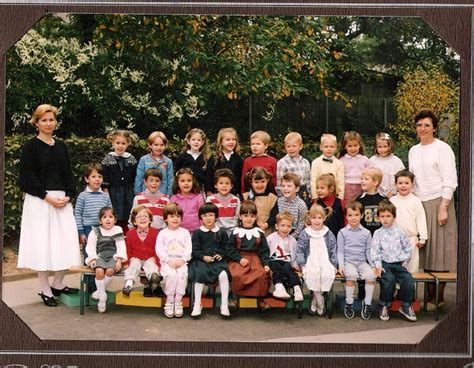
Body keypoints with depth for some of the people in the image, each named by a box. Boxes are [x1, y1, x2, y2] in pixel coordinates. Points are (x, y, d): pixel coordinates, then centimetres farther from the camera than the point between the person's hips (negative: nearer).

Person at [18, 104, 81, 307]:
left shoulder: (61, 146, 13)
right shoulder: (30, 147, -2)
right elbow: (27, 176, -7)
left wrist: (68, 196, -2)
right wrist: (48, 197, -14)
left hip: (62, 201, 5)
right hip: (39, 201, -5)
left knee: (67, 243, 1)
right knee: (42, 244, -2)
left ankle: (57, 284, 18)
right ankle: (45, 290, 10)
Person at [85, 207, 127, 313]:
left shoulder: (118, 230, 9)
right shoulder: (95, 232, 10)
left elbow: (121, 247, 4)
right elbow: (90, 247, 6)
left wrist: (119, 260, -9)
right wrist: (93, 258, -9)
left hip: (113, 257, 0)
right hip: (99, 257, 0)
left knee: (110, 270, -32)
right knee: (99, 271, -31)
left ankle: (100, 291, -6)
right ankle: (102, 297, -15)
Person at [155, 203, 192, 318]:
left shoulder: (185, 232, 11)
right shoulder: (162, 233, 7)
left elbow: (189, 249, 5)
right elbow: (159, 249, -1)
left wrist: (182, 260, -11)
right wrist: (169, 261, -13)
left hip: (181, 262, 1)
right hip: (167, 262, -1)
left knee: (182, 274, -30)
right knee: (171, 274, -31)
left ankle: (178, 301, -17)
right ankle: (169, 301, -15)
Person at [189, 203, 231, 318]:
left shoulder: (222, 232, 12)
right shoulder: (197, 233, 7)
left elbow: (225, 248, 14)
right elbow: (195, 250, 2)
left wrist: (221, 255, -7)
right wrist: (203, 257, -15)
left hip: (218, 260, 1)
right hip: (201, 260, -1)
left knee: (223, 274, -28)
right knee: (199, 275, -30)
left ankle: (224, 305, -17)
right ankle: (197, 305, -16)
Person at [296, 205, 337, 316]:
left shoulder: (328, 234, 11)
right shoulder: (305, 234, 7)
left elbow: (333, 251, 13)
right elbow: (299, 251, 5)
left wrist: (334, 265, 3)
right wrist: (302, 265, -5)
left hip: (325, 263, 1)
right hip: (310, 263, -1)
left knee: (328, 275, -31)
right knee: (312, 275, -34)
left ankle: (314, 301, -11)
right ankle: (320, 302, -17)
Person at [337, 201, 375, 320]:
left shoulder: (366, 233, 10)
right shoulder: (342, 232, 6)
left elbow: (368, 251, 11)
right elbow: (340, 251, 4)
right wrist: (341, 266, -8)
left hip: (362, 262, 2)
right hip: (348, 262, -2)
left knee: (371, 275, -28)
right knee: (351, 275, -34)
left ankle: (367, 303, -12)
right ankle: (349, 304, -18)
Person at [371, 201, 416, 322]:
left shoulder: (399, 232, 13)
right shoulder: (378, 233, 7)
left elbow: (408, 247, 17)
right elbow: (374, 250, -2)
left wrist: (404, 260, 5)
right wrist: (378, 266, -13)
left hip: (399, 264, 2)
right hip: (385, 264, -2)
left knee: (409, 280, -22)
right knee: (389, 280, -31)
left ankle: (406, 306, 0)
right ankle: (384, 305, -10)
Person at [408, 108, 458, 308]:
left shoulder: (443, 149, -4)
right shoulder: (413, 151, 14)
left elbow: (450, 181, -8)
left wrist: (443, 208, -15)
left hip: (438, 202, -5)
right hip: (419, 203, 6)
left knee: (439, 248, -2)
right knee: (425, 249, 6)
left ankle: (439, 296, 6)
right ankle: (430, 294, 14)